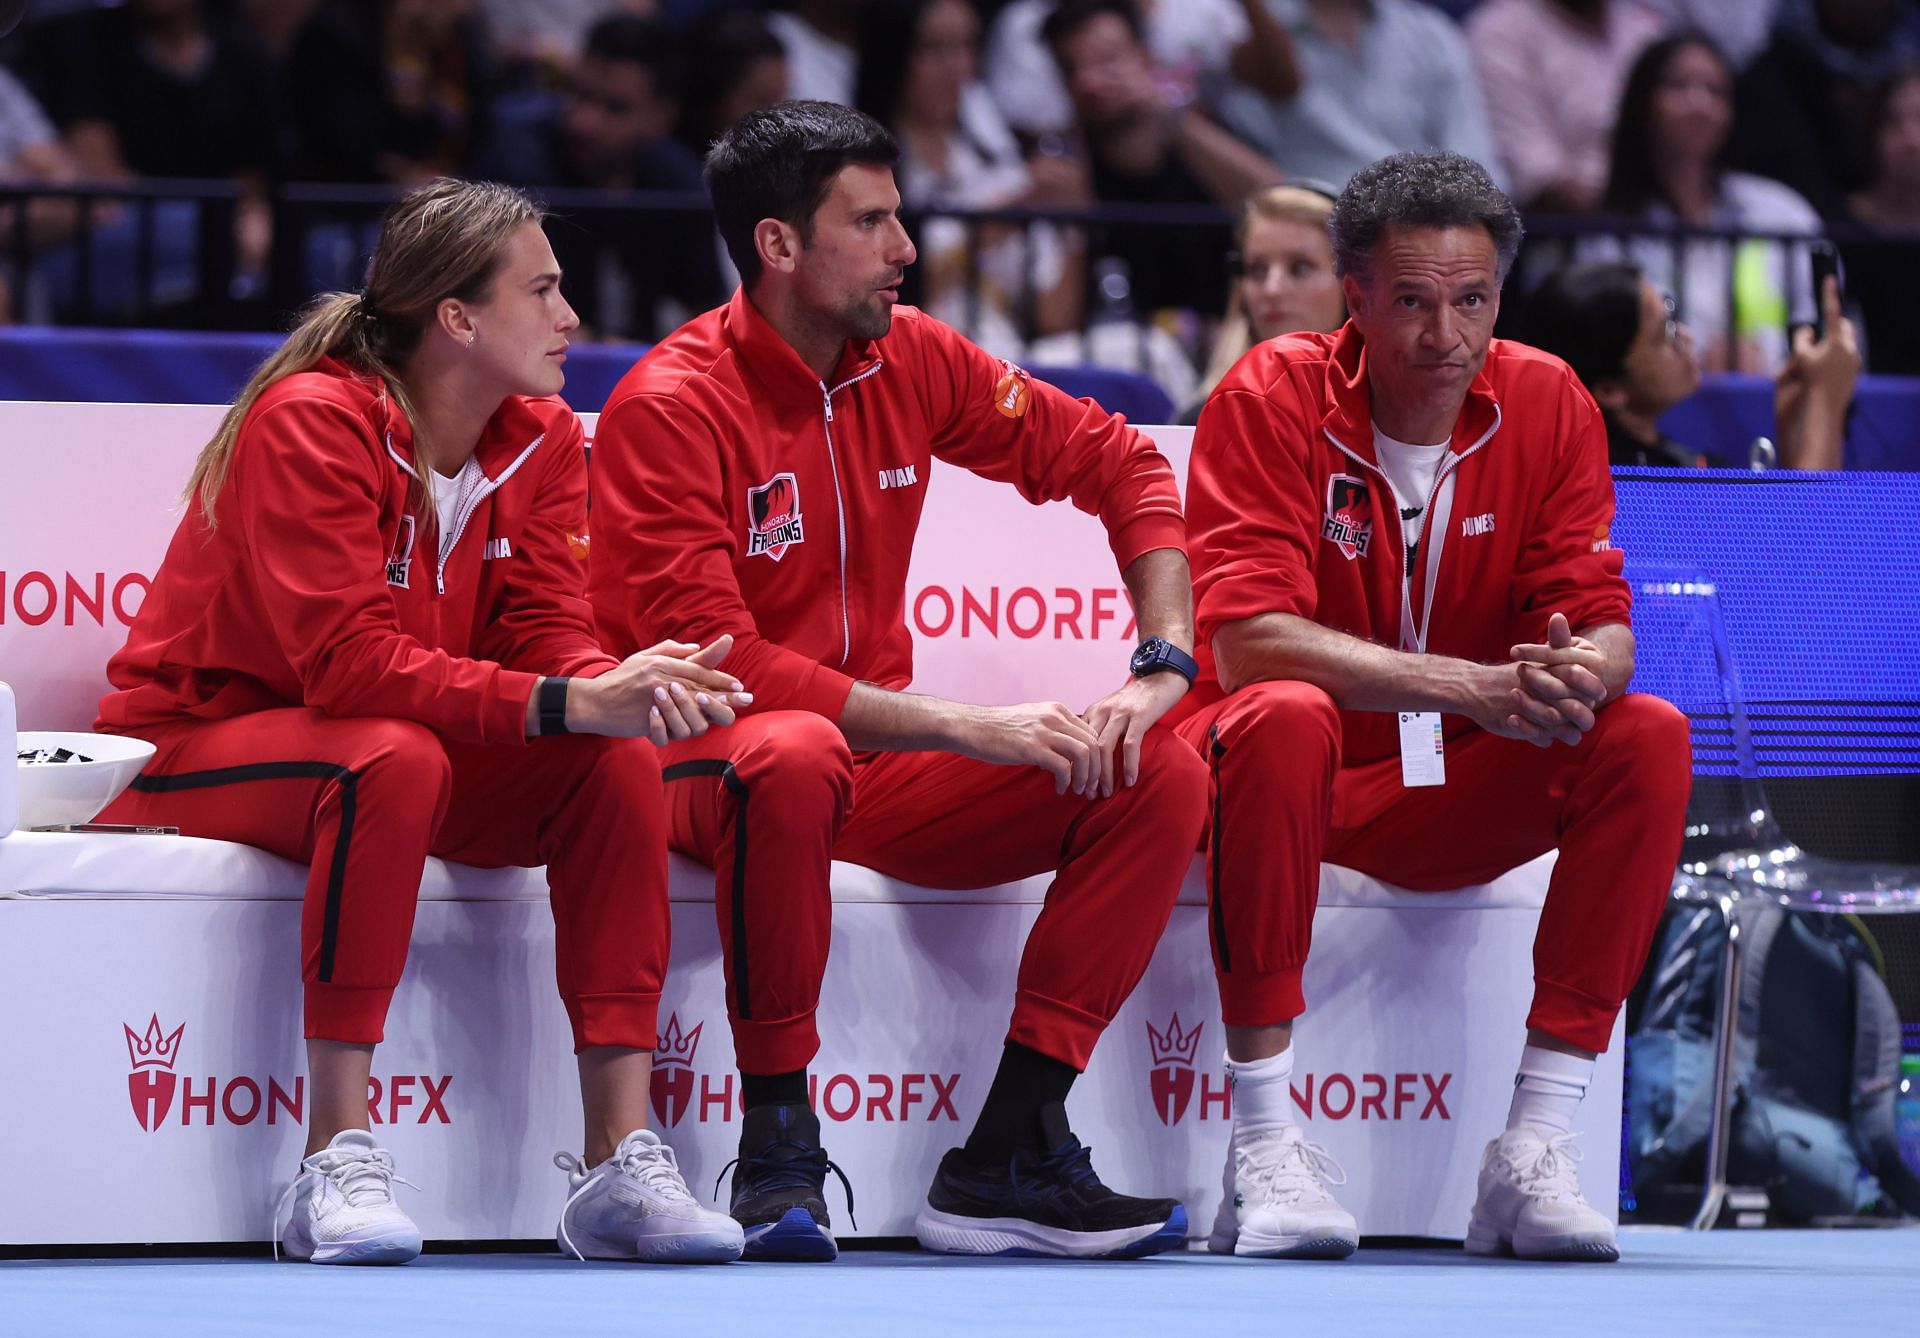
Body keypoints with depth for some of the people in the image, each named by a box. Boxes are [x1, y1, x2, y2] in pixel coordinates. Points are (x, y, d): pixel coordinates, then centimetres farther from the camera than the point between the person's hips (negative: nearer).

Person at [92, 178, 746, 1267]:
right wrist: (569, 703, -39)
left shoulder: (544, 440, 0)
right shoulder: (311, 422, -22)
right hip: (198, 747, -7)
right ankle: (339, 1165, -36)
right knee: (393, 757, -38)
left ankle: (620, 1165, -21)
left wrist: (622, 687, -32)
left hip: (394, 757, 7)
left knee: (621, 759, -18)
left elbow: (547, 634, -7)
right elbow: (347, 661, -31)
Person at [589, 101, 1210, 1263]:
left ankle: (1006, 1158, -15)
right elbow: (711, 654, -24)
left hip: (879, 760, 7)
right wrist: (965, 728, -27)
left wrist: (1165, 665, -4)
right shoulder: (671, 406, -16)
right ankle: (778, 1144, -26)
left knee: (1165, 779, -11)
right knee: (793, 755, -42)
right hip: (707, 762, -7)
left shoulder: (910, 360, 3)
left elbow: (1119, 463, 12)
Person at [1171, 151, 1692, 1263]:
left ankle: (1537, 1150, -21)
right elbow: (1249, 639, -25)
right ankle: (1267, 1150, -32)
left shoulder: (1546, 402, -2)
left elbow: (1602, 626, -5)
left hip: (1457, 796, 4)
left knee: (1650, 737, -21)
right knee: (1285, 718, -37)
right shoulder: (1273, 399, -14)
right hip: (1299, 774, -4)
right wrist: (1476, 687, -36)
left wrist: (1581, 671, -33)